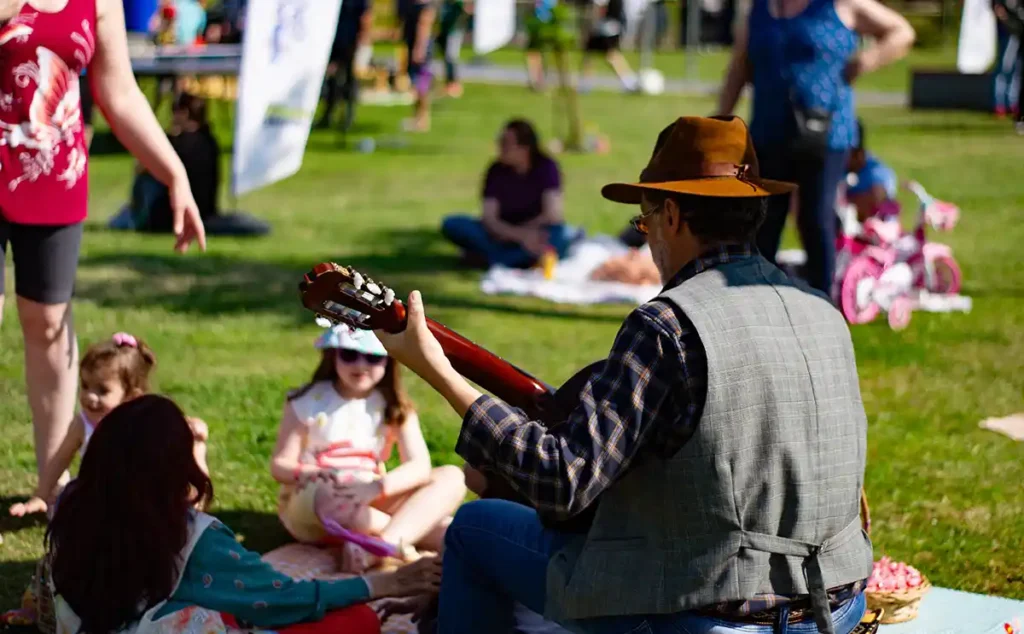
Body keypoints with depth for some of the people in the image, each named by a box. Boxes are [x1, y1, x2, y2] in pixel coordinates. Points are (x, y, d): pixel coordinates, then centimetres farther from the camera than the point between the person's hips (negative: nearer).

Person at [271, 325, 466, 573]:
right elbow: (279, 465, -5)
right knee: (325, 496, -42)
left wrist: (377, 487, -33)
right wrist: (313, 475, -28)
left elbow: (420, 466, -12)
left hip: (369, 505, 4)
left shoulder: (395, 406, 0)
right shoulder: (307, 402, -5)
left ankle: (385, 543, -43)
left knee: (451, 478, -19)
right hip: (307, 507, -4)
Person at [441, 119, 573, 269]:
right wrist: (520, 235, -32)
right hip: (504, 236, 2)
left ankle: (488, 258, -30)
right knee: (452, 225, -20)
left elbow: (552, 215, -16)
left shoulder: (546, 167, -11)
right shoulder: (496, 171, -7)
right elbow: (489, 219, -14)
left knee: (561, 237, -39)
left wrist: (511, 235, -14)